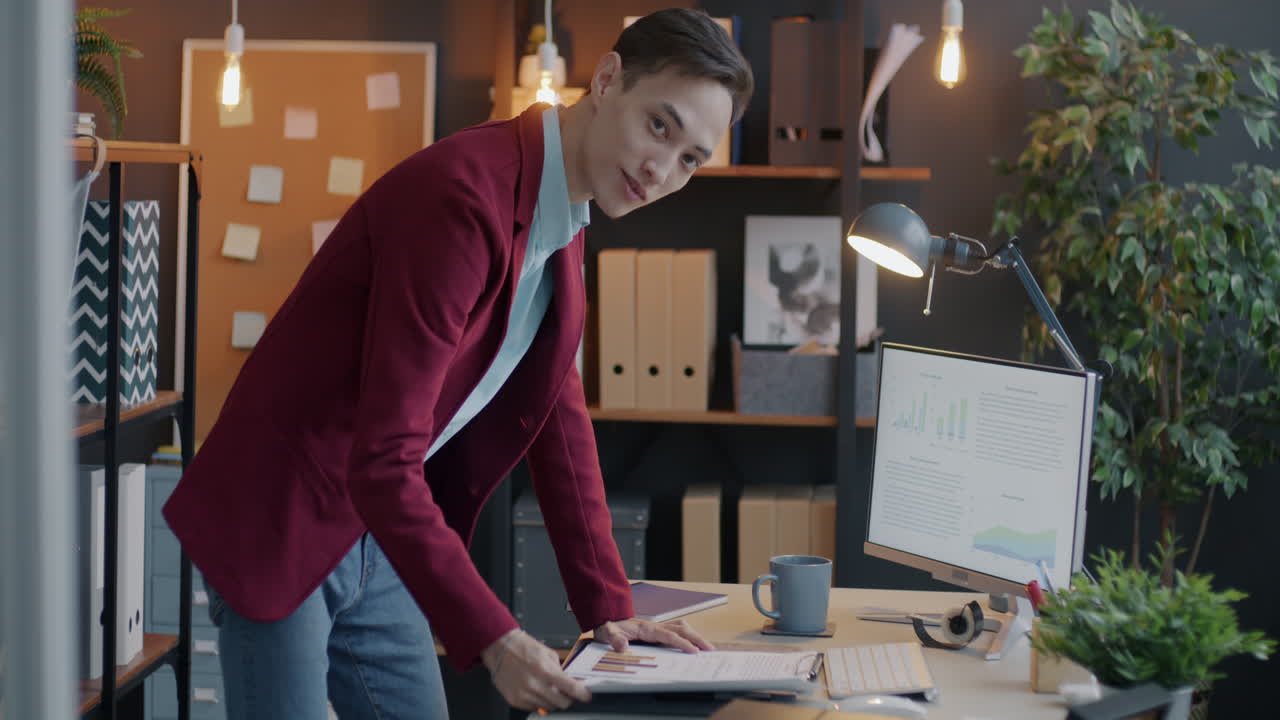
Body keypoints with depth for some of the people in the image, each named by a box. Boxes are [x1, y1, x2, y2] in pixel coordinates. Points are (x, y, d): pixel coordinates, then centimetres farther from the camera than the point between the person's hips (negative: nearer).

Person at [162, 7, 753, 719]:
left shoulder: (562, 229, 4)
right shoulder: (465, 197, -26)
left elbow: (561, 416, 12)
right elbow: (384, 459, -29)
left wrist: (609, 606, 8)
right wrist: (494, 639, -29)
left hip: (379, 534, 9)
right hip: (280, 525, -9)